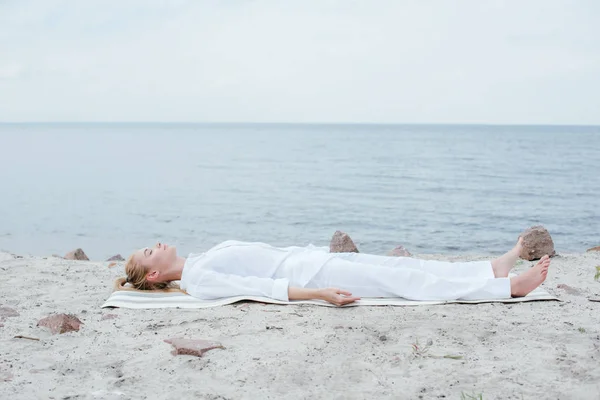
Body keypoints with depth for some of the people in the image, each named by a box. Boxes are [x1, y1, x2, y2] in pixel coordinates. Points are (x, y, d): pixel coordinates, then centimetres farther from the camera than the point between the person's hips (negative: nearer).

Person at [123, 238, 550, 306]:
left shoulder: (202, 258, 17)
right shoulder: (197, 281, -11)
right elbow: (259, 287, -22)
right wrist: (318, 294, -29)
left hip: (304, 257, 9)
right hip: (304, 273, -9)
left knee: (396, 265, 1)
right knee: (399, 278, -12)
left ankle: (494, 268, 3)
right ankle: (507, 288, -11)